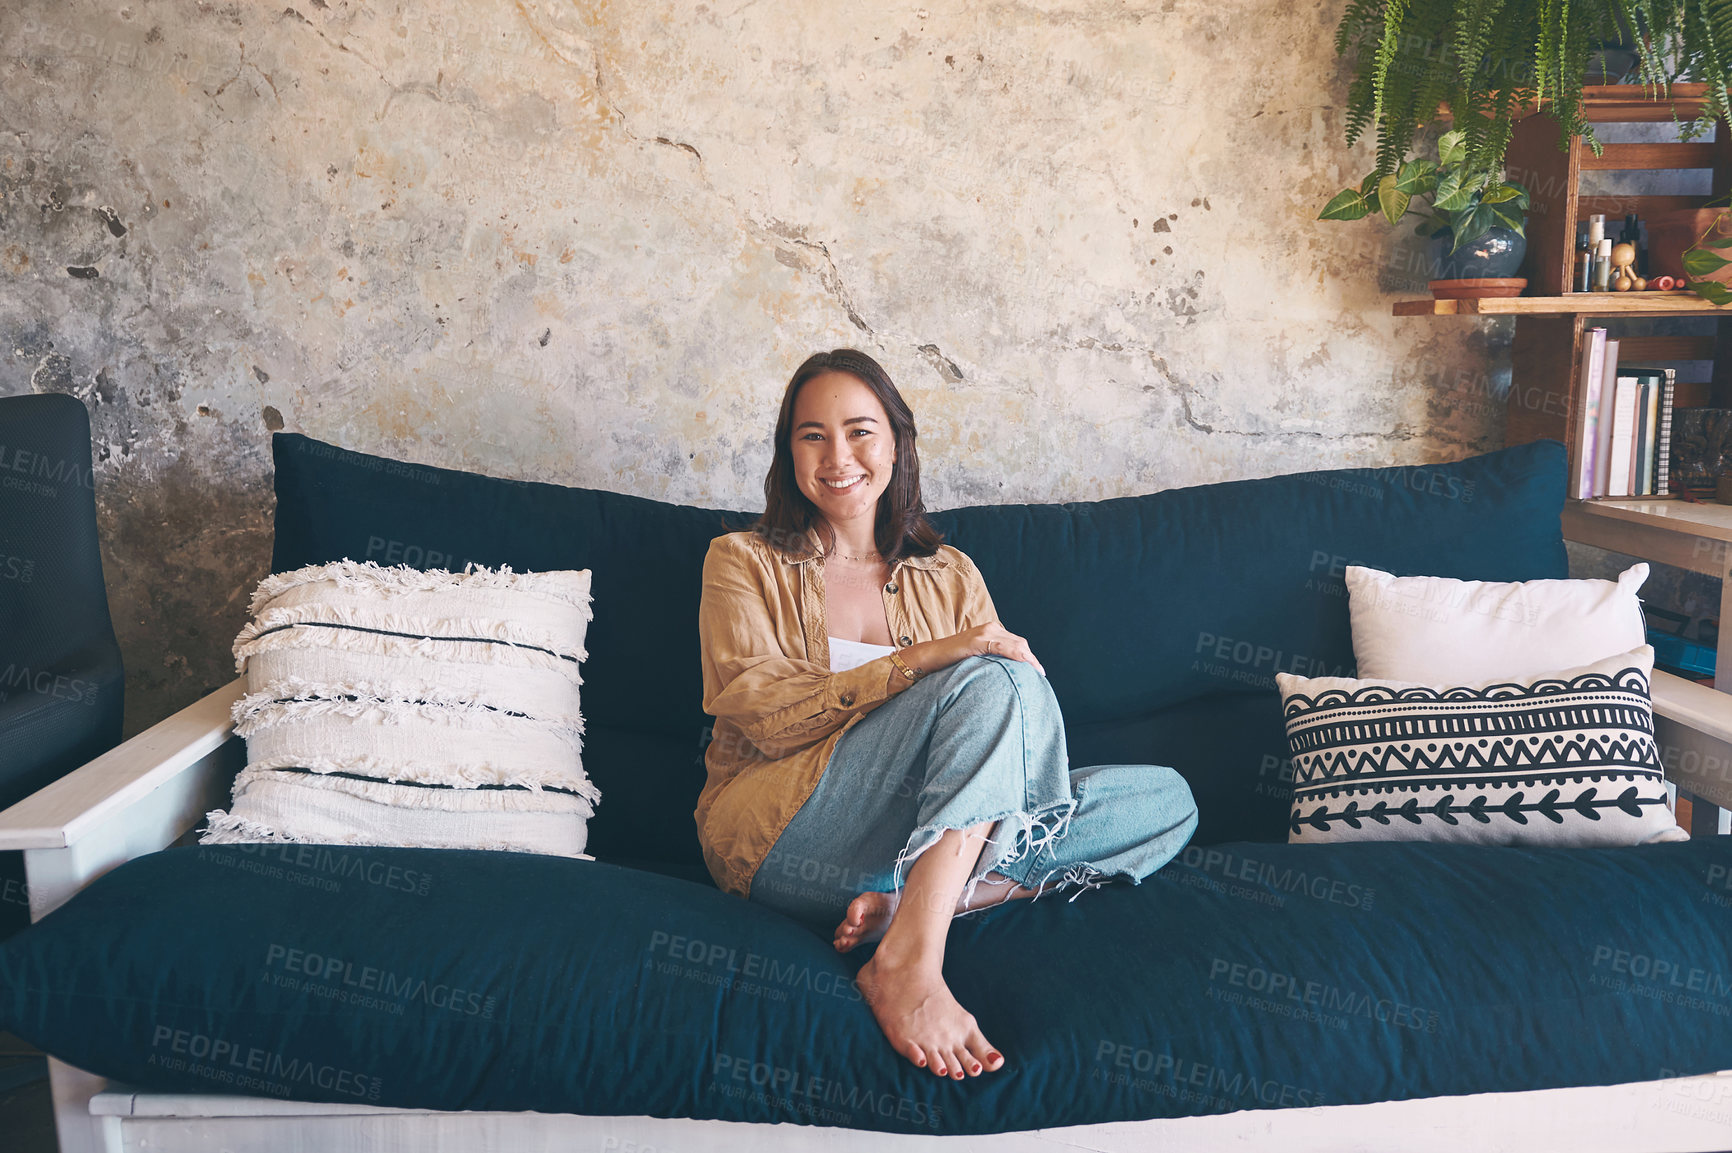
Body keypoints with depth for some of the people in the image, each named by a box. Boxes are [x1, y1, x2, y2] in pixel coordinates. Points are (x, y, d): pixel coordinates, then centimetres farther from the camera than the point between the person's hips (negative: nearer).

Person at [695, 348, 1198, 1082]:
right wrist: (925, 658, -20)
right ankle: (909, 964, -39)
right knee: (994, 681, -26)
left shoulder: (949, 577, 17)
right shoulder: (743, 563, 9)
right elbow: (760, 712, -8)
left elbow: (999, 732, 7)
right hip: (777, 839, -4)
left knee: (1168, 800, -13)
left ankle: (911, 899, -28)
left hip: (927, 840, 5)